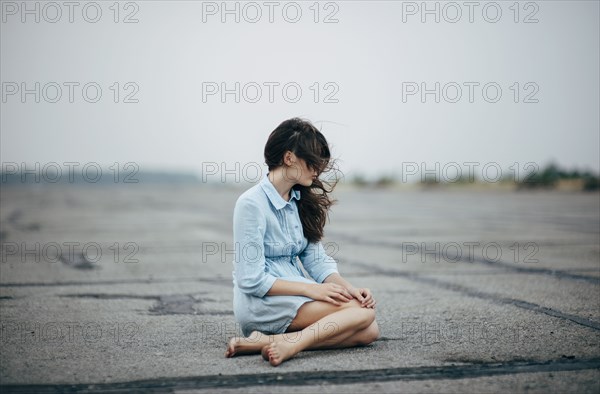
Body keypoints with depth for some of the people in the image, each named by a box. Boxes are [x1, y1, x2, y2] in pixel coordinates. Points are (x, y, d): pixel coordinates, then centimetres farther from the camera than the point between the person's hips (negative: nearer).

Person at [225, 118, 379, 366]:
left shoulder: (301, 201, 9)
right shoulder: (251, 203, -14)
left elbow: (317, 260, 8)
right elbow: (251, 281, -17)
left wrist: (348, 288, -10)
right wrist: (309, 289, -21)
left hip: (295, 296, 9)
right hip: (260, 302, -9)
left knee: (369, 331, -16)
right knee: (361, 312, -22)